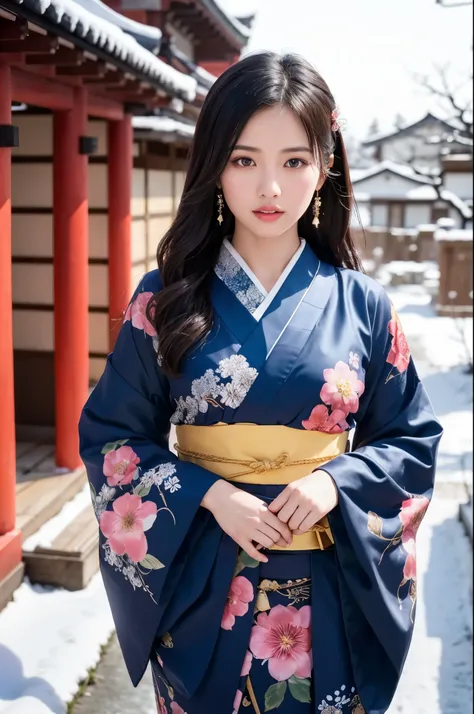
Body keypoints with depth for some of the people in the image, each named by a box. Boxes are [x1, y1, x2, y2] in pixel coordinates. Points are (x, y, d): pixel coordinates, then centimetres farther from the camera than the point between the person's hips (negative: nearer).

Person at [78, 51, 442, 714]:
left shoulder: (361, 304, -4)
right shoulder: (165, 299, -5)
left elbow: (413, 437, 3)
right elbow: (110, 435, -1)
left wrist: (337, 480, -15)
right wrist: (209, 493, -15)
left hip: (329, 590, 1)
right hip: (199, 581, 0)